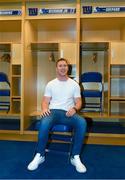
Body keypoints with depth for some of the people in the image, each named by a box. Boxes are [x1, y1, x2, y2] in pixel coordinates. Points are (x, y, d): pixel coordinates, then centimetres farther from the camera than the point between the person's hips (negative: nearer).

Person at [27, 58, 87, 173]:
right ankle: (40, 155, -15)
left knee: (82, 123, -33)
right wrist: (44, 109, -16)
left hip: (68, 113, 1)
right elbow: (45, 101, 9)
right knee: (44, 123, -37)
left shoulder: (74, 84, 11)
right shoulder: (51, 84, 12)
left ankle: (75, 157, -19)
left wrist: (74, 108, -15)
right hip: (53, 111, 0)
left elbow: (78, 101, 10)